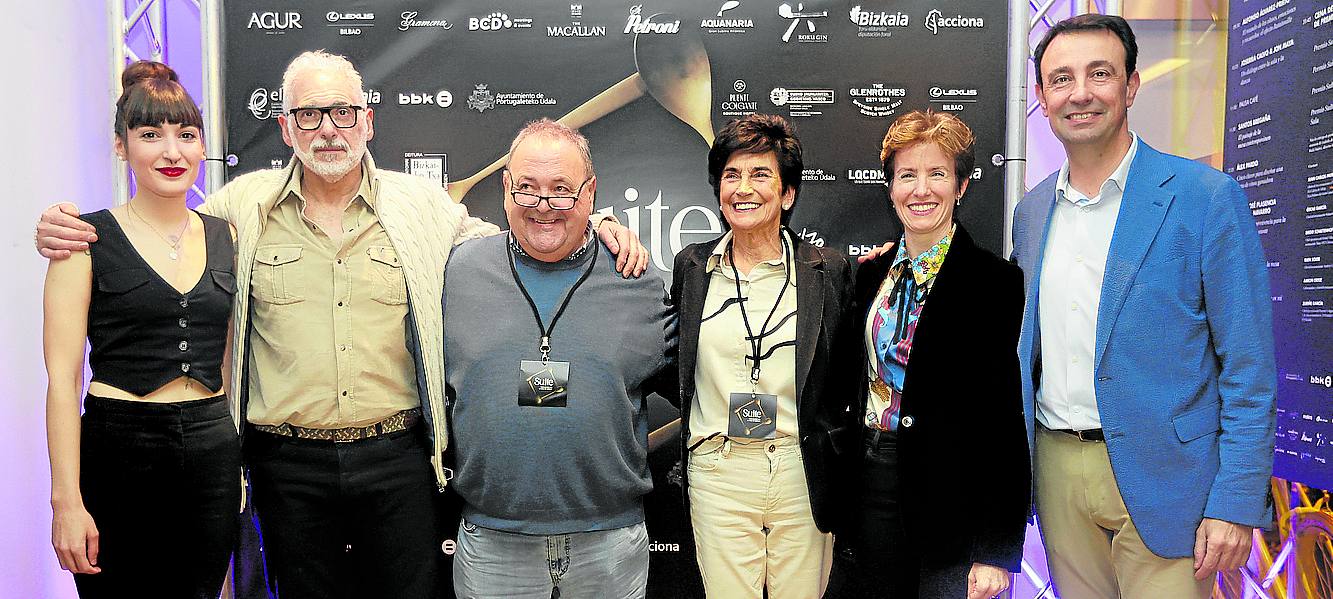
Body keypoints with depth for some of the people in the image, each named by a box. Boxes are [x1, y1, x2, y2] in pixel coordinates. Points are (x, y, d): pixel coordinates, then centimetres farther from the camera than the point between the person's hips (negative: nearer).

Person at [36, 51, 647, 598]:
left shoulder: (423, 205, 3)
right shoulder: (244, 205, 3)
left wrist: (595, 228, -2)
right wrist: (67, 234, -1)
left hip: (400, 458, 0)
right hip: (290, 464, 1)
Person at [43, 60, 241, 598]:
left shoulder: (224, 236, 8)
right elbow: (62, 376, -8)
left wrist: (241, 466, 10)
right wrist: (66, 499, -13)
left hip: (212, 453, 4)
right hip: (118, 449, -3)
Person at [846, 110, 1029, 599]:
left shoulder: (997, 282, -10)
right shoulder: (873, 274, 8)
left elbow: (1007, 424, -12)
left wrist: (997, 552, -14)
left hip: (949, 502, -5)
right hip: (872, 487, 5)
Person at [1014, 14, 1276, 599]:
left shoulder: (1206, 198, -8)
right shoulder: (1031, 211, 8)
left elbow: (1248, 369, -9)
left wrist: (1235, 504, -13)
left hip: (1161, 478, -4)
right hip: (1057, 469, 5)